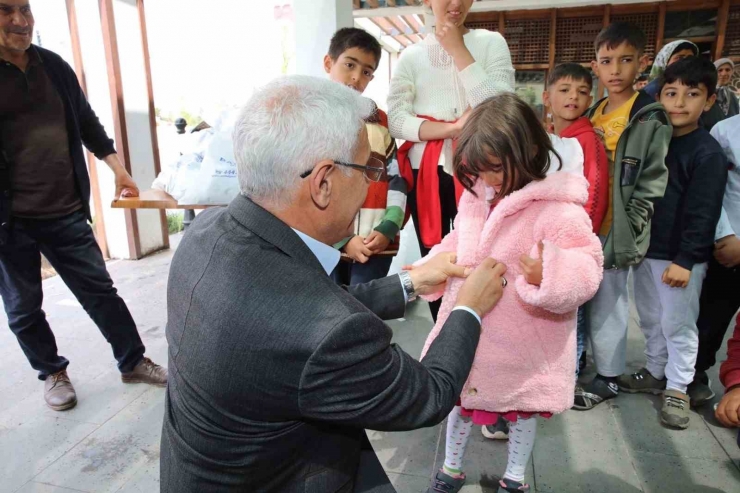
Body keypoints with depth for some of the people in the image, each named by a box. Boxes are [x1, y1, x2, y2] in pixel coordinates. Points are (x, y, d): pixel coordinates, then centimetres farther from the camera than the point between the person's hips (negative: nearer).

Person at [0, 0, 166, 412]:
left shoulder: (54, 66, 7)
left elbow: (85, 120, 17)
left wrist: (116, 166, 11)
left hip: (66, 212, 3)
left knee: (100, 290, 9)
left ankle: (132, 362, 23)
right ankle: (52, 373, 33)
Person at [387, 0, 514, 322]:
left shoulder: (491, 43, 5)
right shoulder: (412, 55, 6)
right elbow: (396, 119, -5)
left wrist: (458, 49, -7)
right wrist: (452, 127, -18)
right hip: (425, 170, 2)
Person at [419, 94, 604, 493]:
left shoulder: (559, 210, -21)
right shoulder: (476, 196, 0)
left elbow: (587, 268, -23)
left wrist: (549, 275, -43)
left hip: (522, 343, -5)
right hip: (468, 330, 5)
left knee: (522, 409, 20)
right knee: (460, 399, 20)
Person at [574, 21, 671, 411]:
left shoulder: (651, 120, -8)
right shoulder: (590, 115, 10)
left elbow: (651, 185, -11)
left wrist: (622, 232, -15)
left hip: (613, 233, -5)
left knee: (607, 305, 6)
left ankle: (608, 378, 24)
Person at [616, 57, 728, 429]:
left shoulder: (708, 153, -13)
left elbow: (702, 214, -16)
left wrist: (686, 260, -19)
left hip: (681, 257, -6)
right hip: (645, 250, 6)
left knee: (678, 324, 6)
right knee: (650, 319, 19)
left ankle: (677, 388, 23)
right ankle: (655, 373, 37)